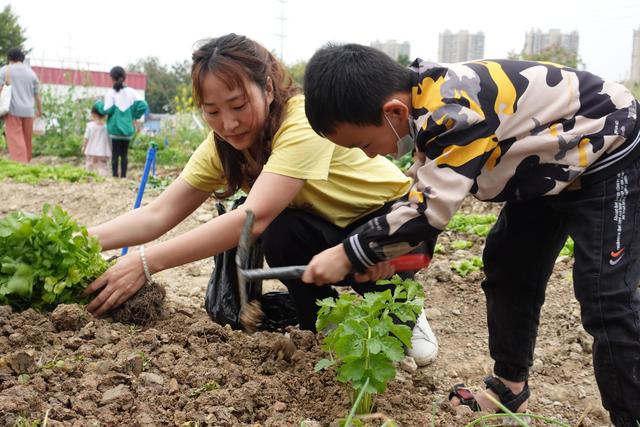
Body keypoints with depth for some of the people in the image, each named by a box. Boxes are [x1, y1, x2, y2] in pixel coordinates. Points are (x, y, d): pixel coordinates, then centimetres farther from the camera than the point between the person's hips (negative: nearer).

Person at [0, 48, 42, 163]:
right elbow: (37, 94, 15)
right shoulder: (31, 72, 13)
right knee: (27, 140, 12)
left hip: (13, 110, -4)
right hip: (28, 111, 4)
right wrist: (39, 110, 26)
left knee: (15, 140, -9)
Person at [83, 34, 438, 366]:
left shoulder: (305, 120, -31)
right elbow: (158, 214, -15)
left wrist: (146, 262, -45)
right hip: (330, 228, 5)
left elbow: (255, 216, -42)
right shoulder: (223, 143, -11)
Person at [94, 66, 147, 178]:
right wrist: (134, 116, 5)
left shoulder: (110, 93, -8)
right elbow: (143, 105, -7)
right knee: (125, 154, 10)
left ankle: (115, 176, 2)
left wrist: (98, 104, 6)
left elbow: (106, 110, -12)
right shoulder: (131, 92, 2)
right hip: (128, 128, 3)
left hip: (115, 128, -3)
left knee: (115, 154, 3)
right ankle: (123, 176, 10)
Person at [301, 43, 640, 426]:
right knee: (507, 268, 12)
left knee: (605, 297, -15)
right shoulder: (426, 102, -8)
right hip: (553, 167, 9)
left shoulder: (454, 111, -37)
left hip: (609, 157, -9)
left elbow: (430, 207, -36)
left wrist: (349, 254, -28)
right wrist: (390, 251, -6)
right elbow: (428, 190, 3)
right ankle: (510, 389, 25)